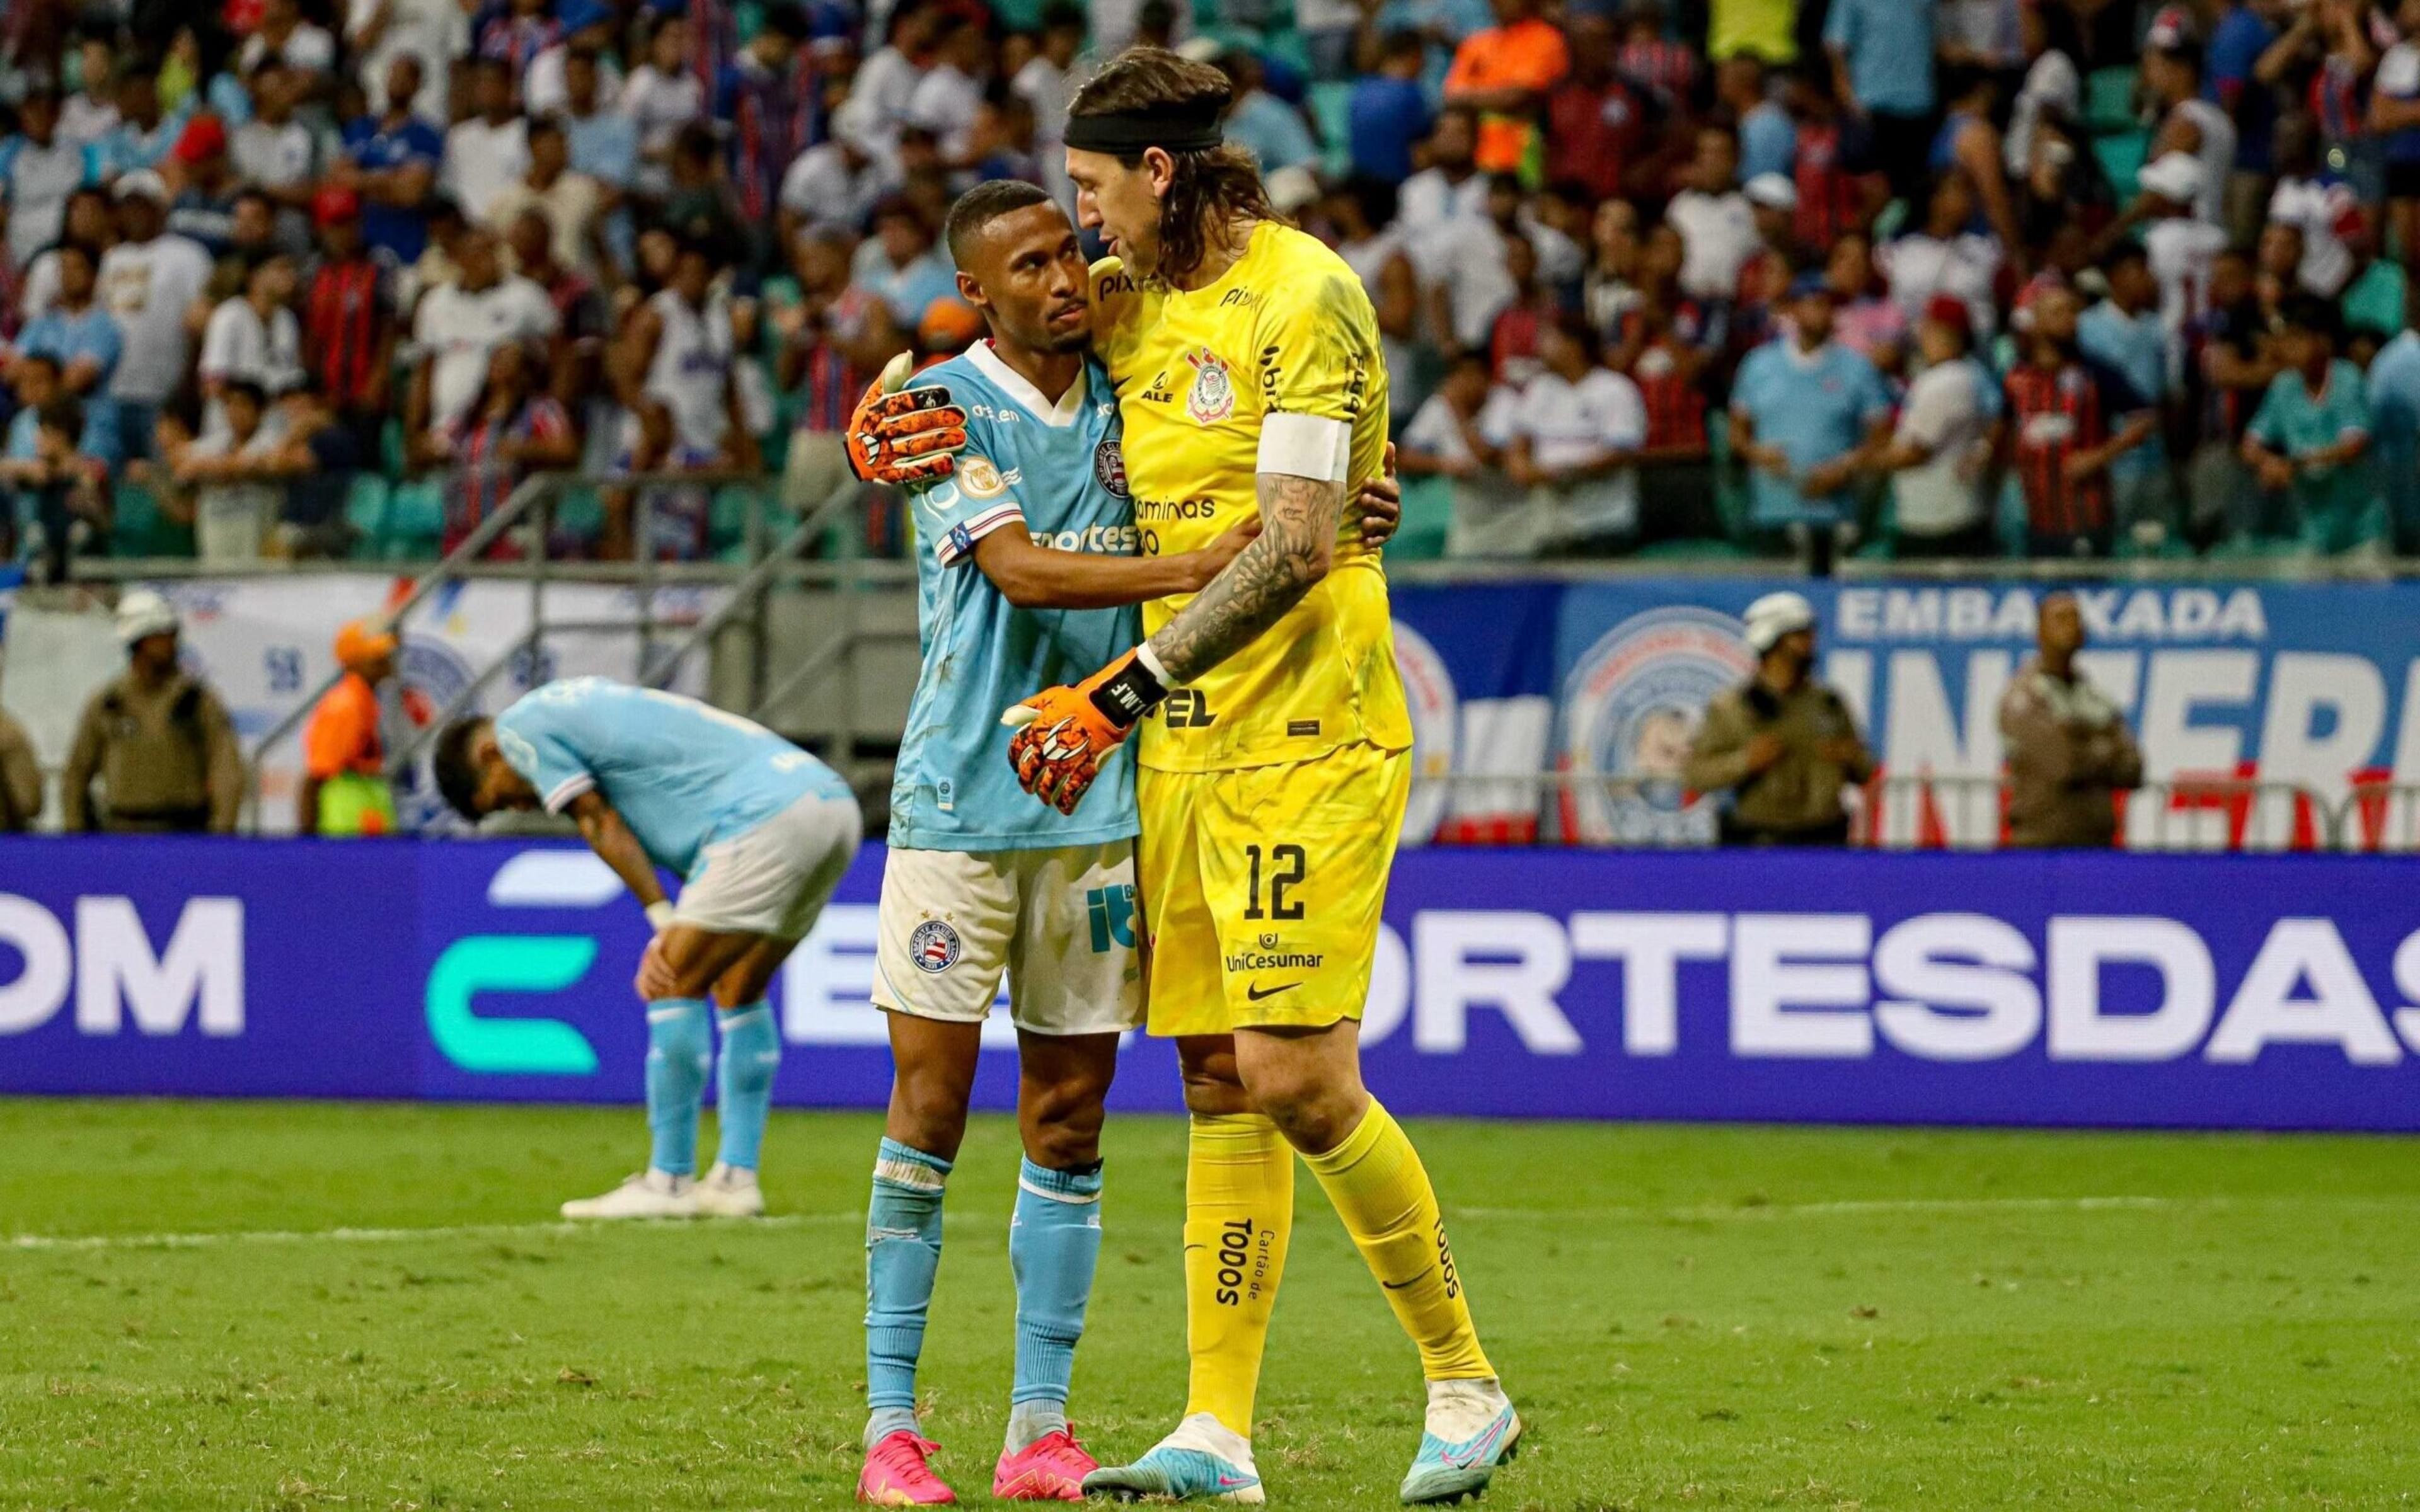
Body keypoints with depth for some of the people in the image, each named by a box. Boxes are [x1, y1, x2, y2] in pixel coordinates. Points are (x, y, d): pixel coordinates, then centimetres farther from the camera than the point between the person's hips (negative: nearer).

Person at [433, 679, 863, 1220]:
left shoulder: (521, 726, 6)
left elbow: (602, 826, 0)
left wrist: (664, 920, 1)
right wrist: (673, 935, 8)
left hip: (770, 814, -10)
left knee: (678, 985, -4)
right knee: (739, 989, 20)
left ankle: (669, 1182, 0)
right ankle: (736, 1179, 19)